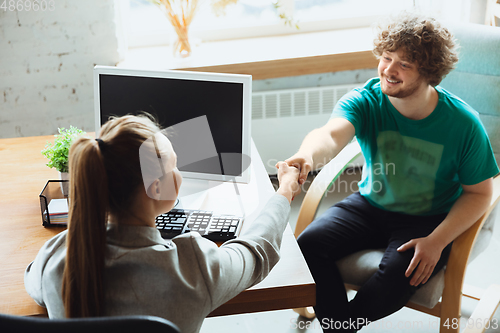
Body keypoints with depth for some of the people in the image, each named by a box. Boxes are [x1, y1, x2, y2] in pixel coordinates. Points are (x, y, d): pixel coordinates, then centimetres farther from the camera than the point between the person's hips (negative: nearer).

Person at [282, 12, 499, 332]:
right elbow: (332, 133, -37)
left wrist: (437, 241, -21)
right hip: (371, 205, 3)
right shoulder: (365, 101, -15)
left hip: (429, 219, -2)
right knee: (308, 244, -19)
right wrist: (308, 156, -63)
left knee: (395, 279, -30)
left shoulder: (463, 123, -17)